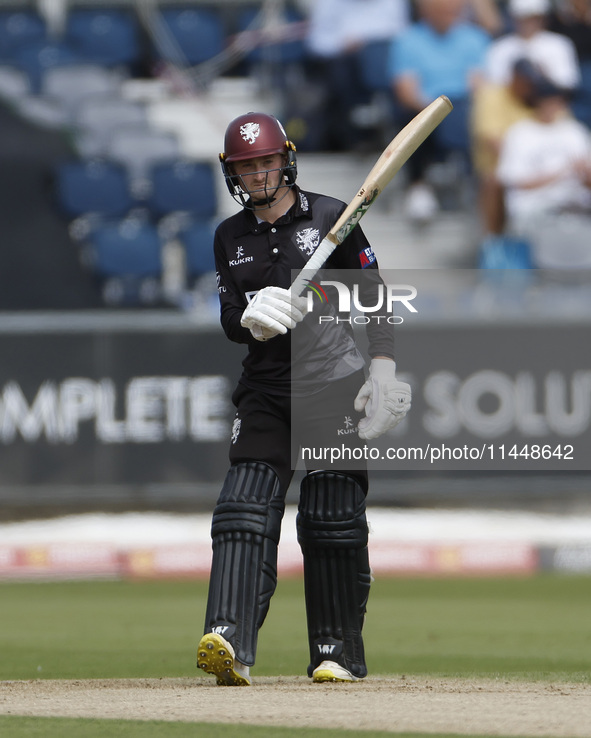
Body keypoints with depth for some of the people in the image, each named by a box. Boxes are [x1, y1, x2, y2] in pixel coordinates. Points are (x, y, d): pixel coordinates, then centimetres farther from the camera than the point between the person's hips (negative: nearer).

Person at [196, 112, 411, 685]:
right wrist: (252, 316, -18)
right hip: (264, 390, 3)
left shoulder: (331, 219, 0)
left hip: (332, 385, -3)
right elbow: (230, 321, 6)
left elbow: (374, 298, 1)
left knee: (332, 519, -3)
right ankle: (230, 642, -25)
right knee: (245, 509, -12)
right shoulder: (230, 237, 12)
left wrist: (384, 372, -9)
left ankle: (337, 653, 6)